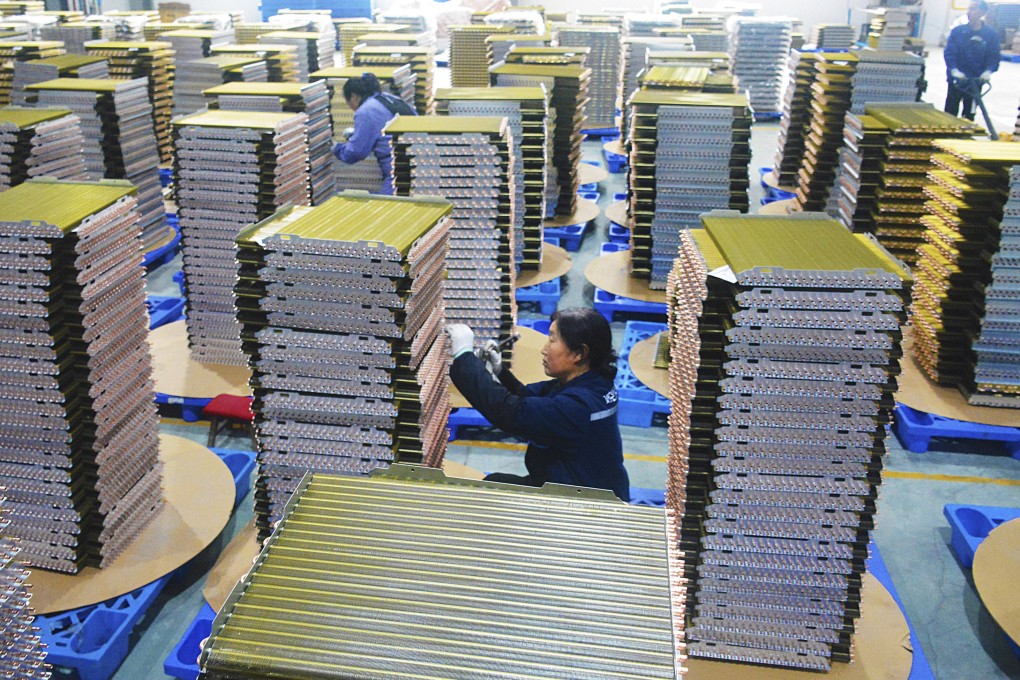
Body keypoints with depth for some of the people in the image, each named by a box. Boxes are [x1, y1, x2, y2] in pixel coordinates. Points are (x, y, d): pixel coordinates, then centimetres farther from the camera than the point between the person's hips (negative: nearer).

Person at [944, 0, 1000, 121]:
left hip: (976, 81, 1)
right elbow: (949, 52, -9)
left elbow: (993, 56, -3)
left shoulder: (991, 34, -4)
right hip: (957, 80, 0)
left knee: (969, 114, 9)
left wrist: (988, 72, -21)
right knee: (950, 112, 3)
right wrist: (955, 71, -24)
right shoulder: (958, 31, -5)